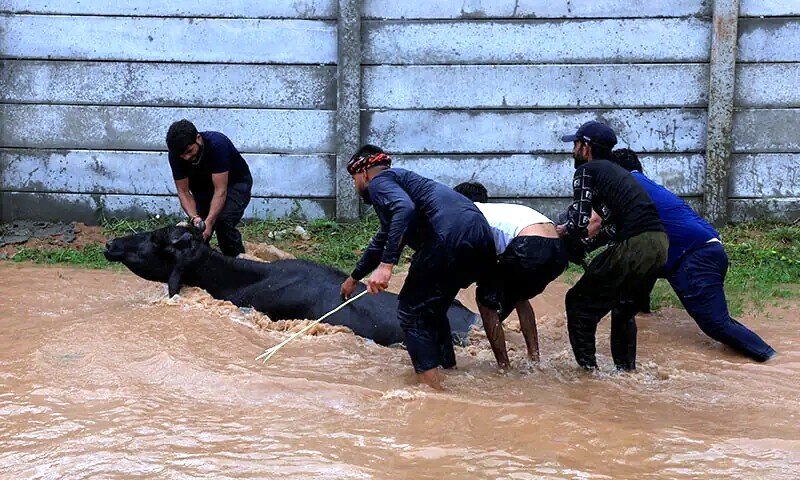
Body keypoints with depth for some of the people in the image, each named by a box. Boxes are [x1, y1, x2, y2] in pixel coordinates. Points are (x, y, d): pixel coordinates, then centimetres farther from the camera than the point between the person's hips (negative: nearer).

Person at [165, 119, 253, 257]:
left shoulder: (217, 144, -36)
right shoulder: (175, 155, -23)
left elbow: (220, 190, -35)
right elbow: (184, 192, -19)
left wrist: (209, 221, -44)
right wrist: (194, 217, -37)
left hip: (235, 183, -5)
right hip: (204, 186, 5)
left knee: (223, 222, -27)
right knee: (197, 225, -14)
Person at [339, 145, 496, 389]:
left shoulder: (379, 182, 7)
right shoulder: (401, 179, 36)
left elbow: (405, 209, -17)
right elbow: (382, 241, 51)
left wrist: (386, 265, -22)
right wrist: (354, 278, 64)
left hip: (451, 239, -9)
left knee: (412, 311, 2)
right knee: (432, 310, 26)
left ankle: (433, 389, -6)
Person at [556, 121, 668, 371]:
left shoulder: (586, 171, 1)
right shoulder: (616, 171, 28)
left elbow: (579, 221, -9)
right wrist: (585, 244, 25)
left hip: (634, 247, -9)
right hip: (660, 244, 9)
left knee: (580, 301, 4)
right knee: (623, 304, 29)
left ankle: (587, 368, 2)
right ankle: (626, 368, 34)